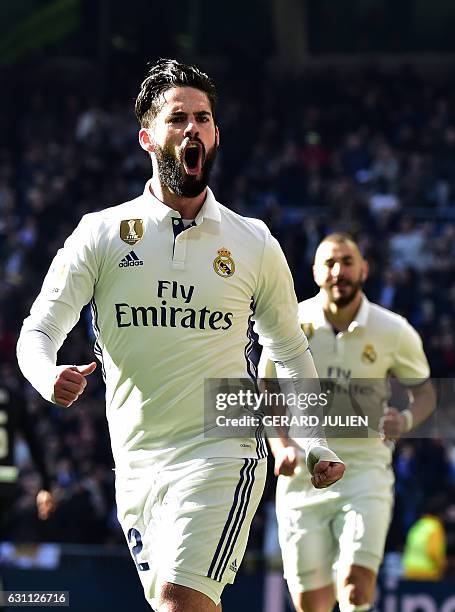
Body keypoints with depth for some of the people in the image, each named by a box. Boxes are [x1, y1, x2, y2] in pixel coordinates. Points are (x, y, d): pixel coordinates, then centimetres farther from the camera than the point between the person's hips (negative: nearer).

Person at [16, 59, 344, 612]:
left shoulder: (255, 244, 5)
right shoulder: (100, 234, 3)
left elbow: (290, 349, 18)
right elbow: (39, 329, 0)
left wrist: (317, 444, 14)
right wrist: (50, 377, -23)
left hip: (223, 450, -2)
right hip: (135, 462, 2)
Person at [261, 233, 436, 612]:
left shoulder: (394, 332, -2)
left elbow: (425, 391, 12)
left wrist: (407, 420, -11)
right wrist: (281, 447, -4)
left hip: (365, 469, -1)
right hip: (302, 473, 1)